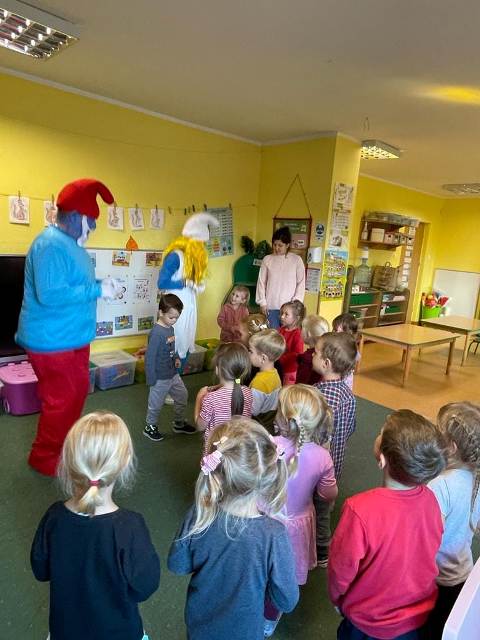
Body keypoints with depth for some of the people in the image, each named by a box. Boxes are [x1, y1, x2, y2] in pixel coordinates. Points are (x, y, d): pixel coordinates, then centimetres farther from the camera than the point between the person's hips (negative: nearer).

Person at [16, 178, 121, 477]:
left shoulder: (70, 242, 11)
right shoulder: (51, 244, -22)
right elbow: (50, 294, -31)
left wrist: (101, 284, 3)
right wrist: (98, 290, -24)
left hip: (73, 337, 10)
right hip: (52, 342, -10)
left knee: (78, 391, 20)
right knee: (61, 400, 1)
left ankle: (63, 443, 39)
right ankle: (44, 457, 23)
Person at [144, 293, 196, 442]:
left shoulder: (170, 328, -1)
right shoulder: (156, 333, -26)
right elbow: (150, 358, -22)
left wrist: (176, 358, -2)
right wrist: (151, 380, -18)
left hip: (173, 374, 8)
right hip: (160, 378, -8)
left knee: (182, 396, 20)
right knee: (156, 404, 11)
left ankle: (179, 424, 40)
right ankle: (150, 427, 35)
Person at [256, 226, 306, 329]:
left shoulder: (297, 260, -3)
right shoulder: (267, 259, 1)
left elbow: (301, 283, -1)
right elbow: (261, 282, 5)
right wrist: (262, 302, 0)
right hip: (271, 306, 1)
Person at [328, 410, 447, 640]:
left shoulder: (360, 509, -38)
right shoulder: (429, 499, -22)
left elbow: (341, 569, -21)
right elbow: (426, 553, -3)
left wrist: (335, 597, 1)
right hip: (420, 617, 4)